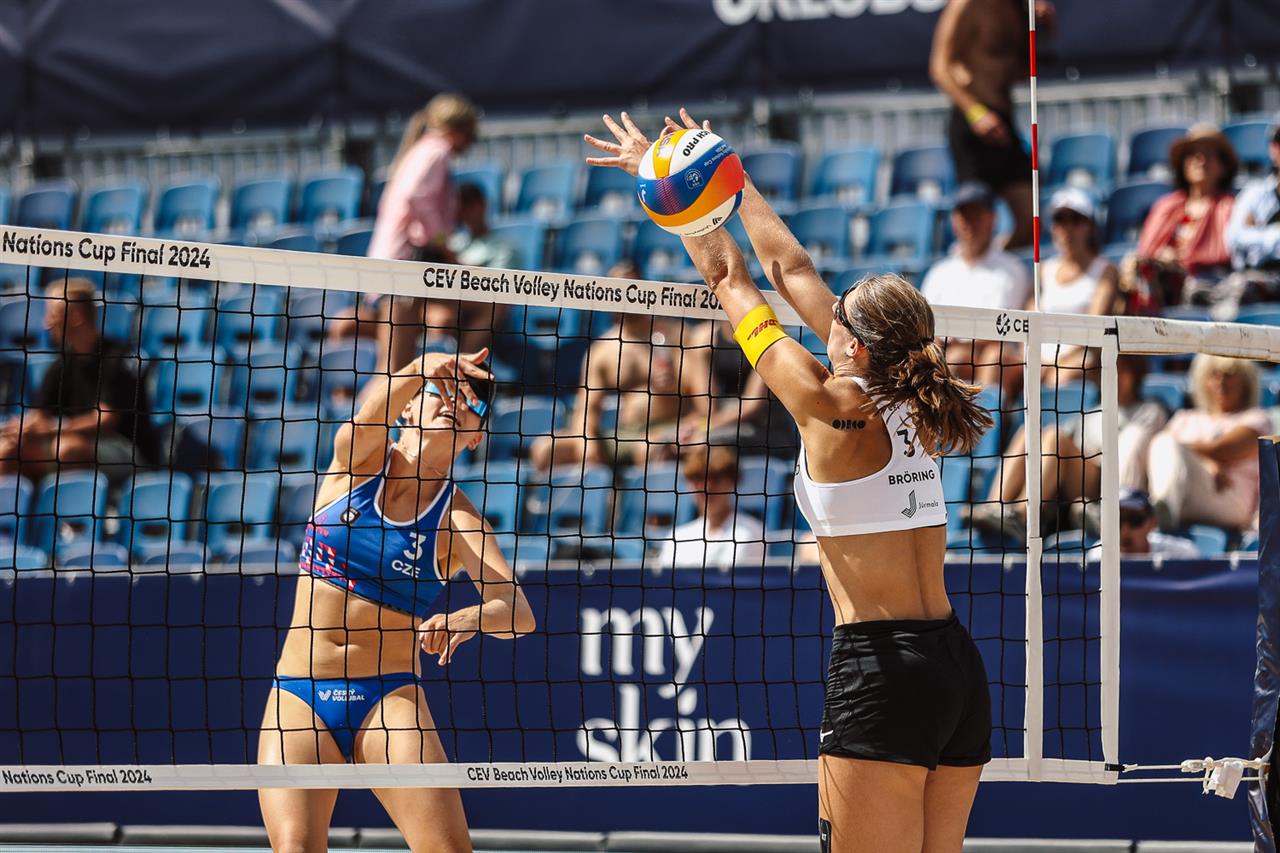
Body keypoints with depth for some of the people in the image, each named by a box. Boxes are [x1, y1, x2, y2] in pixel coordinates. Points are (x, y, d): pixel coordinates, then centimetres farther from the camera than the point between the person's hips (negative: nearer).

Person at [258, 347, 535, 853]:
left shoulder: (456, 516, 0)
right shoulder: (358, 457, 4)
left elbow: (518, 611, -15)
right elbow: (370, 415, -21)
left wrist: (466, 618, -37)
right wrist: (419, 370, -41)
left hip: (389, 698, -1)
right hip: (301, 696, 1)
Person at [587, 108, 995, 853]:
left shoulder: (831, 405, -8)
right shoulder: (908, 402, 10)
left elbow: (729, 278, 4)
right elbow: (789, 267, 18)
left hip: (883, 675, -8)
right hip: (960, 667, 8)